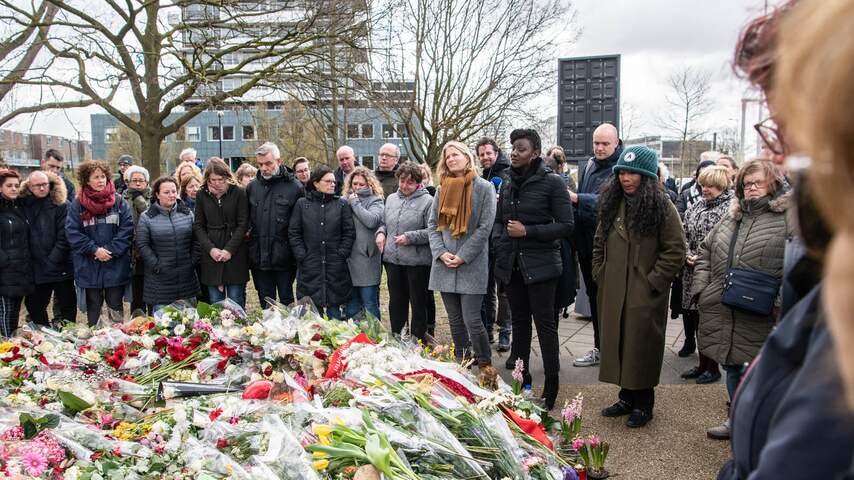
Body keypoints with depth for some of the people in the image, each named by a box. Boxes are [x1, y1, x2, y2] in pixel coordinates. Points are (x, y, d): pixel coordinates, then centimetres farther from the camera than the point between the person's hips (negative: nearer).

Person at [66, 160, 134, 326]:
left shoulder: (119, 201, 0)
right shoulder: (78, 204, 0)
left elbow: (127, 229, -5)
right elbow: (72, 232, -5)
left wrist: (111, 250, -15)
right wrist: (95, 250, -14)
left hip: (116, 265, 0)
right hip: (89, 266, 1)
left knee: (115, 304, 7)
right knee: (93, 305, 12)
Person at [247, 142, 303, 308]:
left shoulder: (294, 187, -5)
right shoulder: (252, 187, 8)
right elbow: (247, 217, 22)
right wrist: (247, 230, 4)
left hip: (284, 257, -4)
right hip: (258, 256, 4)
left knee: (287, 300, 7)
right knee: (265, 304, 14)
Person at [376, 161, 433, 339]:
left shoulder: (427, 201, -8)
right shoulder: (391, 199, 12)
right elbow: (384, 223, 24)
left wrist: (410, 237, -19)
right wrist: (381, 233, 3)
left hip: (417, 262, -6)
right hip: (392, 259, 6)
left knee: (418, 303, 7)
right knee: (396, 302, 16)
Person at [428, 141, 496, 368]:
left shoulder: (484, 187, -3)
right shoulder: (442, 188, 12)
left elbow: (485, 227, -8)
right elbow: (432, 224, 9)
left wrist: (463, 256, -13)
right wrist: (441, 253, -6)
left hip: (472, 264, -5)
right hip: (444, 264, 5)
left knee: (472, 320, -7)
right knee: (455, 320, 11)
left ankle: (485, 365, 11)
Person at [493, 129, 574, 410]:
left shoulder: (552, 183, -8)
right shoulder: (508, 184, 11)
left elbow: (566, 226, -11)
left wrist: (528, 231, -16)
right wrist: (499, 240, 3)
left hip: (540, 266, -6)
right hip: (511, 264, 6)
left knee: (545, 324, -1)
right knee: (519, 322, 14)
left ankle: (551, 387, 10)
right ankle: (521, 380, 26)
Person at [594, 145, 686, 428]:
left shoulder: (662, 208, -7)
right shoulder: (612, 205, 10)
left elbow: (675, 252, -9)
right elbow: (599, 244, 18)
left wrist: (652, 283, -12)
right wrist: (599, 275, 9)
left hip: (645, 295, -5)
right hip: (612, 293, 6)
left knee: (642, 347, 3)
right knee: (617, 343, 12)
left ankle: (643, 405, 19)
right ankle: (627, 398, 28)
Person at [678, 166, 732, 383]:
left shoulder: (731, 209, -9)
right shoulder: (696, 206, 13)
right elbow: (684, 233, 15)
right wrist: (687, 254, -2)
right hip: (693, 273, 7)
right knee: (696, 317, 12)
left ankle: (713, 368, 16)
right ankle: (703, 364, 26)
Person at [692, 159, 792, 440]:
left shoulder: (789, 219, -5)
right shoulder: (732, 218, 15)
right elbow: (705, 252, 19)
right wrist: (701, 289, 8)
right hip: (720, 311, 6)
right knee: (731, 367, 18)